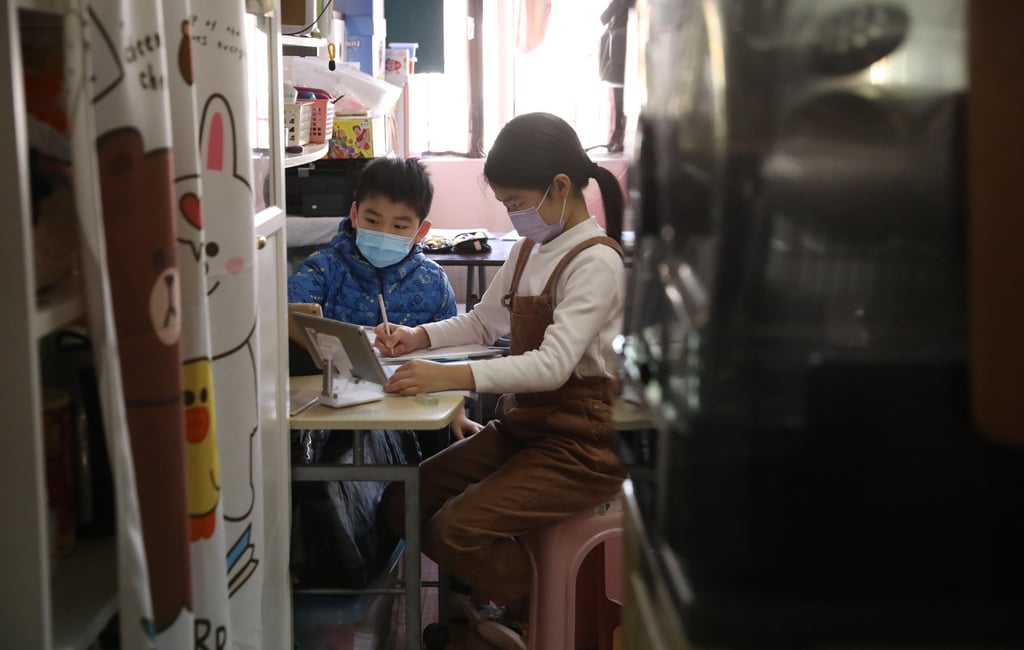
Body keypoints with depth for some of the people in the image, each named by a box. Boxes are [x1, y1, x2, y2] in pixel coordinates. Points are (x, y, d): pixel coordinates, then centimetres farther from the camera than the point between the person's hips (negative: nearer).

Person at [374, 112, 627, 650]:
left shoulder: (596, 261, -16)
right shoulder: (528, 250, 10)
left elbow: (554, 363, -27)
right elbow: (482, 323, 19)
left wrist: (452, 377, -36)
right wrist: (416, 337, 0)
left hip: (581, 443, -8)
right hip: (520, 425, 9)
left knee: (456, 527, -22)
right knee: (401, 504, -2)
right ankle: (495, 594, 16)